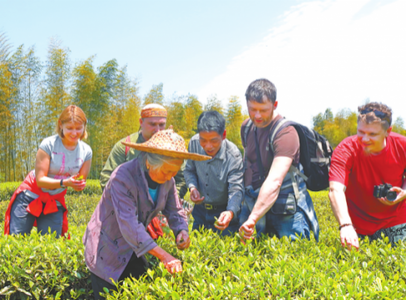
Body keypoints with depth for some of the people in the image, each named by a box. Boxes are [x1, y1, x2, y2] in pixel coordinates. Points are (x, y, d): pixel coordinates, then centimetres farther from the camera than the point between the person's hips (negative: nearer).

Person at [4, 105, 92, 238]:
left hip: (55, 203, 3)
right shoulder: (49, 144, -18)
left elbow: (81, 181, -1)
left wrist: (80, 184, -25)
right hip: (31, 196, -3)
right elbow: (40, 179, -20)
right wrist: (64, 182, -36)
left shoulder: (86, 151, -7)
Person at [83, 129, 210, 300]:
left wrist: (182, 231, -23)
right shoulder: (123, 177, -29)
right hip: (107, 252, -6)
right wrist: (163, 256, -42)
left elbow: (175, 212, 1)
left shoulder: (167, 180, -7)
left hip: (133, 251, 7)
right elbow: (129, 225, -36)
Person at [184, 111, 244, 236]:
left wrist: (231, 212, -47)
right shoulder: (194, 143, -14)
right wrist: (192, 187, -18)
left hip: (224, 211, -4)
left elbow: (236, 189, -27)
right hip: (200, 209, 4)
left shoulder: (233, 156, -25)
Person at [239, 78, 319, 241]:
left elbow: (274, 181, -34)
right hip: (256, 202, 6)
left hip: (286, 209, -6)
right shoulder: (246, 127, 4)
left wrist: (252, 219, -42)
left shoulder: (285, 133, -22)